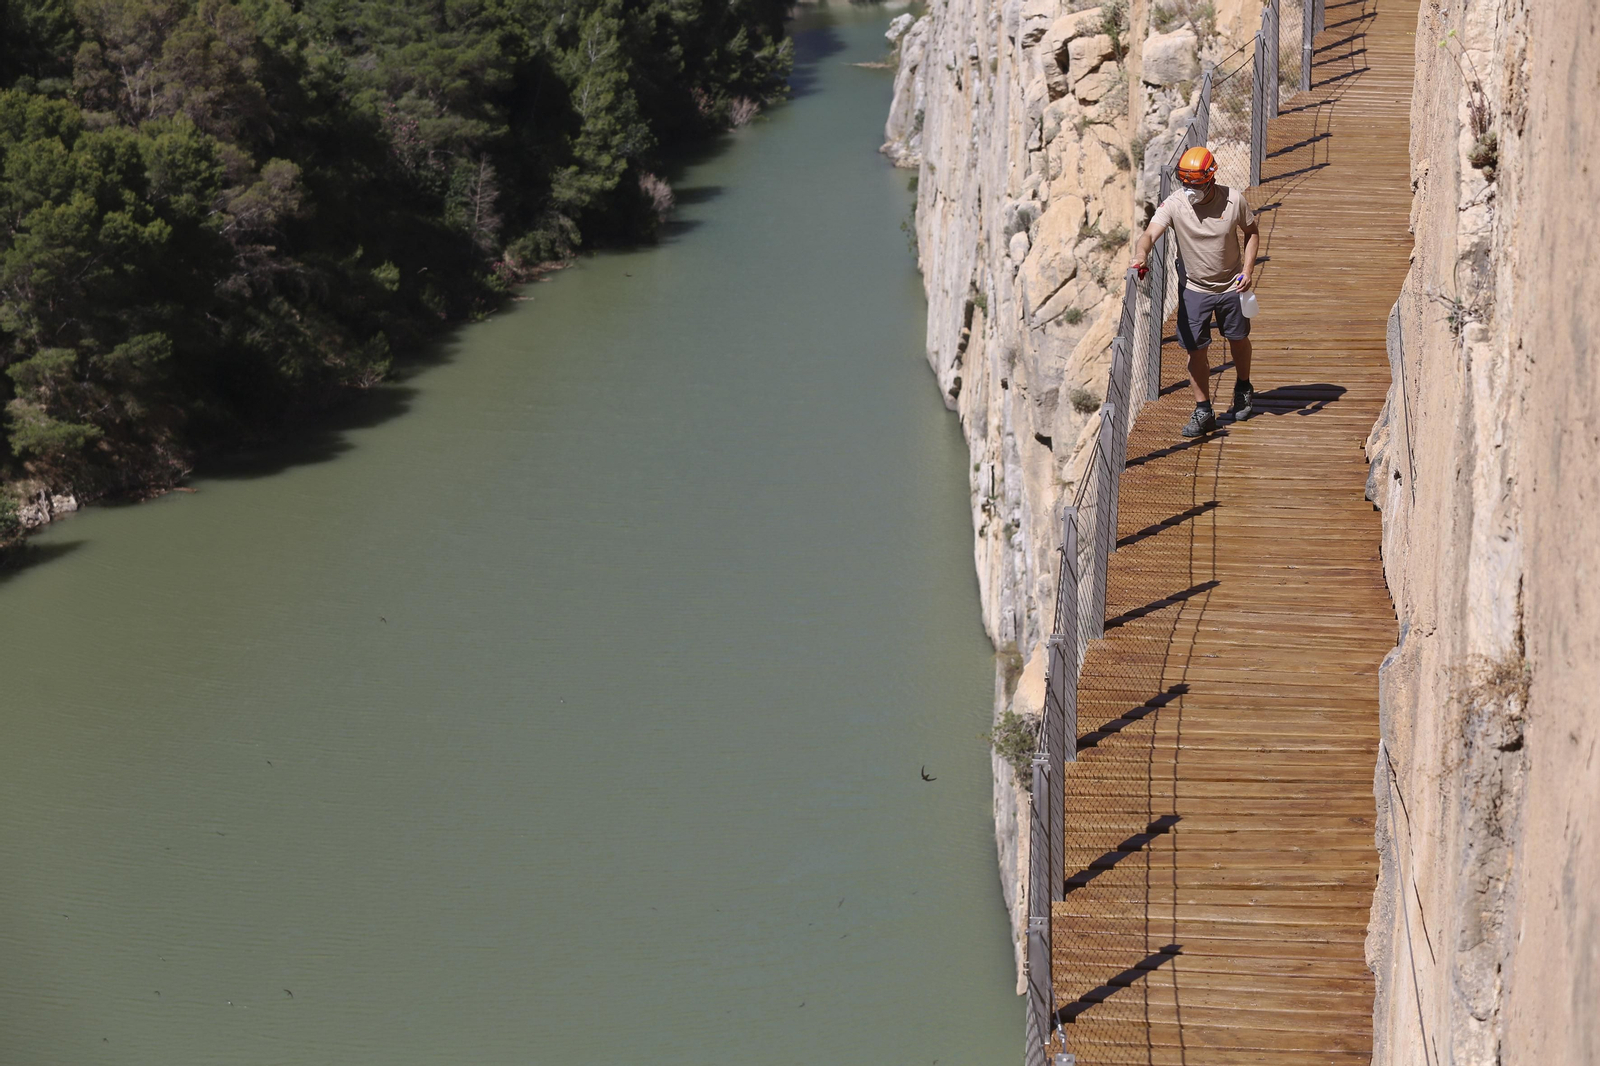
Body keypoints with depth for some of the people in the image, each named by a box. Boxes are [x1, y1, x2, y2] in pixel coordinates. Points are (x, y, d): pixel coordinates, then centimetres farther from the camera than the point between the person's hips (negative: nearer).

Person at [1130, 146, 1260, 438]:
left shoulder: (1234, 200, -15)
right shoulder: (1174, 204, -19)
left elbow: (1251, 232, 1)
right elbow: (1151, 233, -33)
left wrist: (1248, 269, -10)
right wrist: (1140, 255, -55)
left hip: (1231, 286, 1)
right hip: (1194, 289, -1)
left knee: (1238, 339, 19)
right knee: (1196, 350, -3)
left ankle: (1243, 389, 47)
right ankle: (1203, 412, 10)